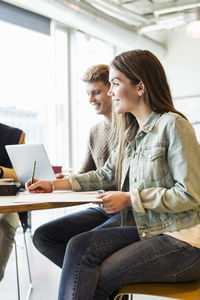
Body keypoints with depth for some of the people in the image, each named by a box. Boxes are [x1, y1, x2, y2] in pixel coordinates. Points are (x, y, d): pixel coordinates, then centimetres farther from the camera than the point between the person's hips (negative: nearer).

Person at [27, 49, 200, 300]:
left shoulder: (172, 125, -14)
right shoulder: (131, 133, 12)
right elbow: (107, 175, 19)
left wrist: (130, 199, -16)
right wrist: (55, 184, 12)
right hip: (148, 231, 7)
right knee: (79, 247, -12)